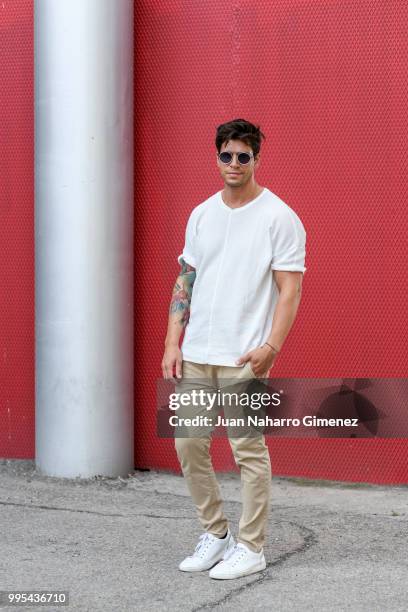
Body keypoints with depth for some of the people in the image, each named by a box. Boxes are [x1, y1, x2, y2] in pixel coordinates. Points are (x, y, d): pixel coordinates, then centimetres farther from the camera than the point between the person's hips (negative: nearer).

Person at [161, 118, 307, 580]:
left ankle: (250, 548, 9)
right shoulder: (201, 215, 12)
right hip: (195, 354, 6)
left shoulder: (279, 217, -7)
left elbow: (290, 288, -10)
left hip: (245, 358, -6)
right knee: (189, 443, 8)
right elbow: (185, 281, 14)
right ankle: (214, 533, 23)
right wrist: (172, 343, 6)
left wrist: (272, 345, -21)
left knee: (248, 451, -1)